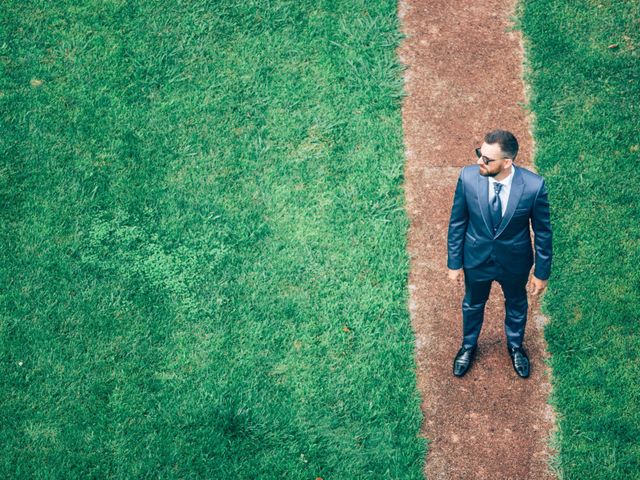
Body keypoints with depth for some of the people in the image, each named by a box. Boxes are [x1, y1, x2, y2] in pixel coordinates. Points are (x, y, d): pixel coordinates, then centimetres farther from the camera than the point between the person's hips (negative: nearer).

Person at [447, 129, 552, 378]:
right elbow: (457, 223, -11)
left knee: (516, 305, 27)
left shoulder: (534, 185, -30)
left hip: (515, 261, -1)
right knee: (473, 304, 27)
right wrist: (454, 263, -4)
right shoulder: (468, 177, -26)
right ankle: (468, 345, 57)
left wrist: (542, 272, -5)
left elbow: (543, 231, -14)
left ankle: (515, 346, 57)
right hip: (476, 258, 1)